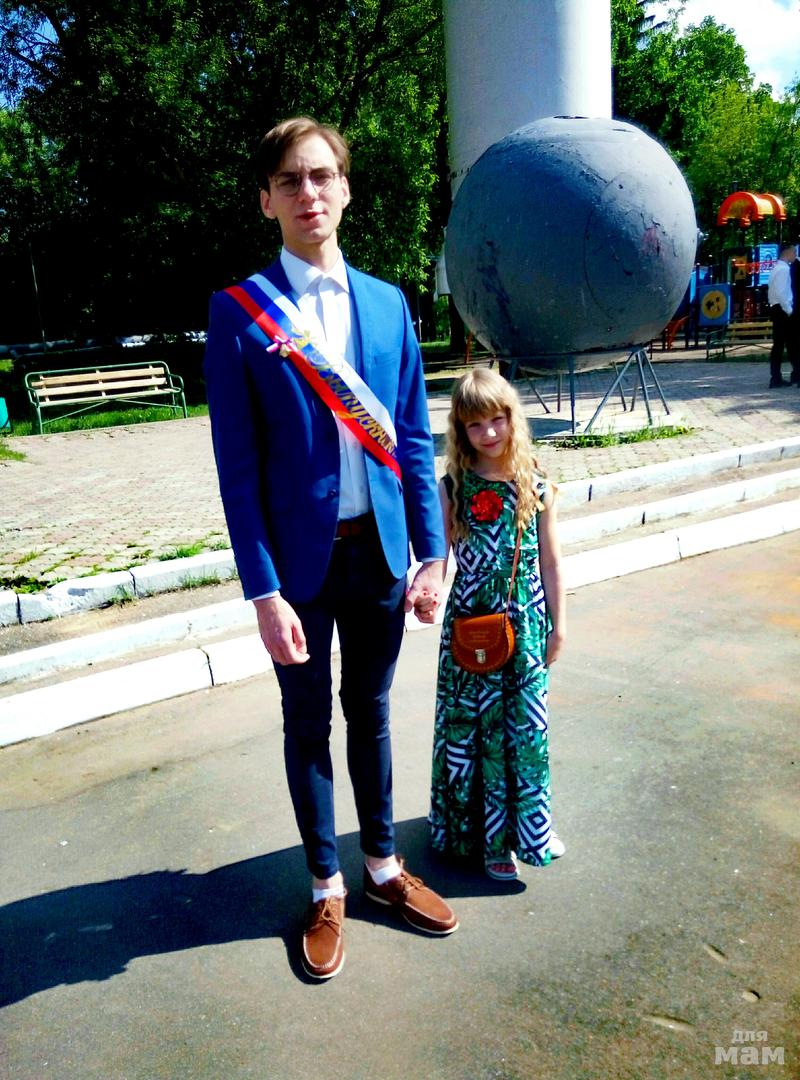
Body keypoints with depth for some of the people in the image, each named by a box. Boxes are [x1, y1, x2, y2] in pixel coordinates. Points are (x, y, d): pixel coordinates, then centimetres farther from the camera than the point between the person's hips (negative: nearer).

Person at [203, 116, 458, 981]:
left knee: (370, 712, 18)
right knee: (308, 722, 13)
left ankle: (383, 866, 39)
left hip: (380, 550, 3)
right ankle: (326, 889, 34)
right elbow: (237, 464, -10)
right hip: (300, 557, -3)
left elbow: (413, 440, 6)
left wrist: (431, 553, 2)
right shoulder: (237, 310, -7)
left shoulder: (388, 304, 4)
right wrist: (263, 592, -13)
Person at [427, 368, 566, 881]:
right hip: (471, 622, -1)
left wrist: (558, 625, 3)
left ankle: (529, 822, 31)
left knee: (526, 723, 10)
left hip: (525, 622, 1)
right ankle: (486, 833, 23)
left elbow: (551, 561, 2)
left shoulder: (536, 487, -2)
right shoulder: (453, 487, -5)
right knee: (474, 722, 6)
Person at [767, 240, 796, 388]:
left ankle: (776, 378, 8)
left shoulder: (777, 268, 18)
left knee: (778, 344, 8)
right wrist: (789, 310, -15)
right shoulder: (783, 269, -12)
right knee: (790, 343, -8)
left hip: (776, 309, 10)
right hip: (782, 310, -10)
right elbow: (780, 293, -21)